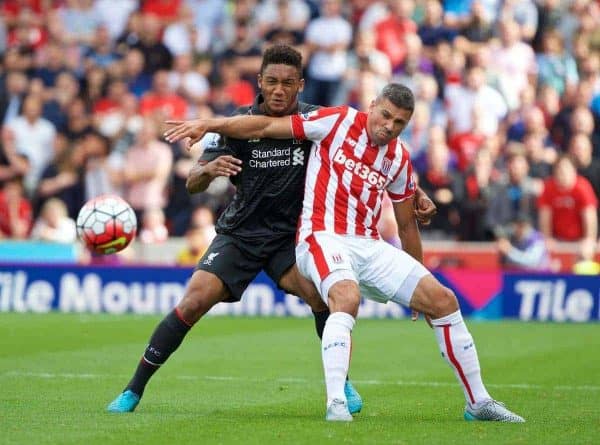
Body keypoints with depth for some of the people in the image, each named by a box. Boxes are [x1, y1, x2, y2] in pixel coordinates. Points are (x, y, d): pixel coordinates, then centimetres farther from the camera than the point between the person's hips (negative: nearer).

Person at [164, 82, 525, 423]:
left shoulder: (399, 159, 10)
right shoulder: (339, 122, -3)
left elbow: (407, 223, 22)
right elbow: (268, 126, -4)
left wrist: (419, 275, 27)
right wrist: (208, 125, -10)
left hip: (370, 247, 6)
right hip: (324, 238, -6)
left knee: (442, 300, -1)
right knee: (347, 297, -37)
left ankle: (478, 402, 11)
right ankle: (336, 403, -41)